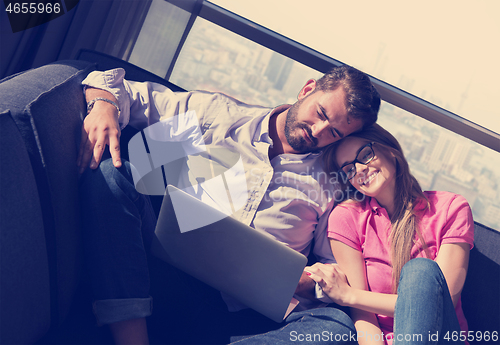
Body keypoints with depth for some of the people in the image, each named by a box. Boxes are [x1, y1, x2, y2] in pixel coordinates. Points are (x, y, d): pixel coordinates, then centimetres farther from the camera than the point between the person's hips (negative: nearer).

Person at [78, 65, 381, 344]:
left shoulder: (331, 187, 14)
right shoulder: (219, 113, 13)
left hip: (241, 310, 0)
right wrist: (103, 105, -9)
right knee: (109, 171, -22)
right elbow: (128, 93, 14)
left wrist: (313, 282, -9)